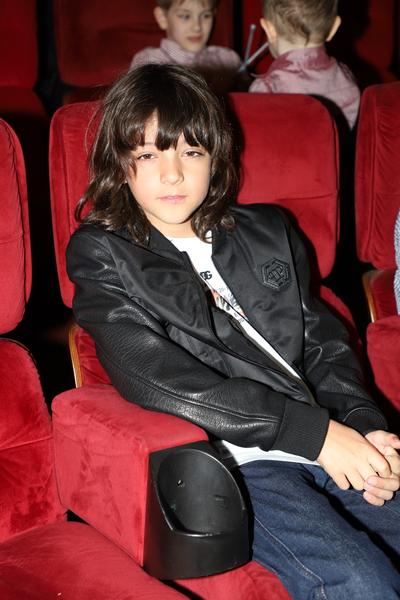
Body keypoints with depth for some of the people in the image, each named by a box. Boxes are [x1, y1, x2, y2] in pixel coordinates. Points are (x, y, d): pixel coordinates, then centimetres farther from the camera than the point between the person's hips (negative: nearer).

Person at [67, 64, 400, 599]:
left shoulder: (269, 233, 21)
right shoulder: (103, 256, 5)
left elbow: (325, 345, 19)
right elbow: (158, 381, -9)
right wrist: (313, 430, -13)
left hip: (334, 447, 5)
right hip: (233, 461, -5)